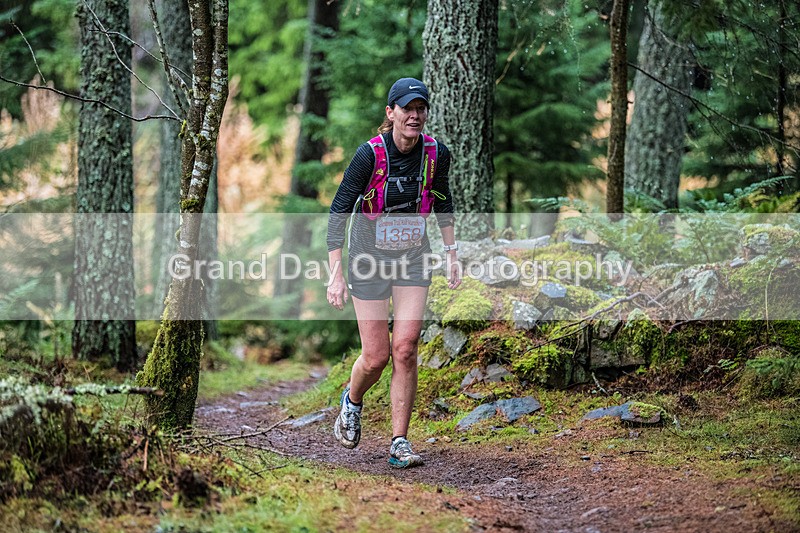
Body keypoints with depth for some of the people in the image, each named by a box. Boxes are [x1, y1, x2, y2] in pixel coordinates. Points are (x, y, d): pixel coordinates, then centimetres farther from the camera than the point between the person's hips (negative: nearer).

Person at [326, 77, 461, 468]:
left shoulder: (436, 153, -8)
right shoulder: (370, 154, -20)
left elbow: (443, 202, 11)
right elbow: (338, 212, -17)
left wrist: (451, 254, 10)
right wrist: (336, 273, -23)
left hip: (413, 259, 3)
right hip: (369, 259, -3)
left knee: (405, 349, -9)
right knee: (376, 356, -1)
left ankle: (399, 442, -2)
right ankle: (352, 400, 34)